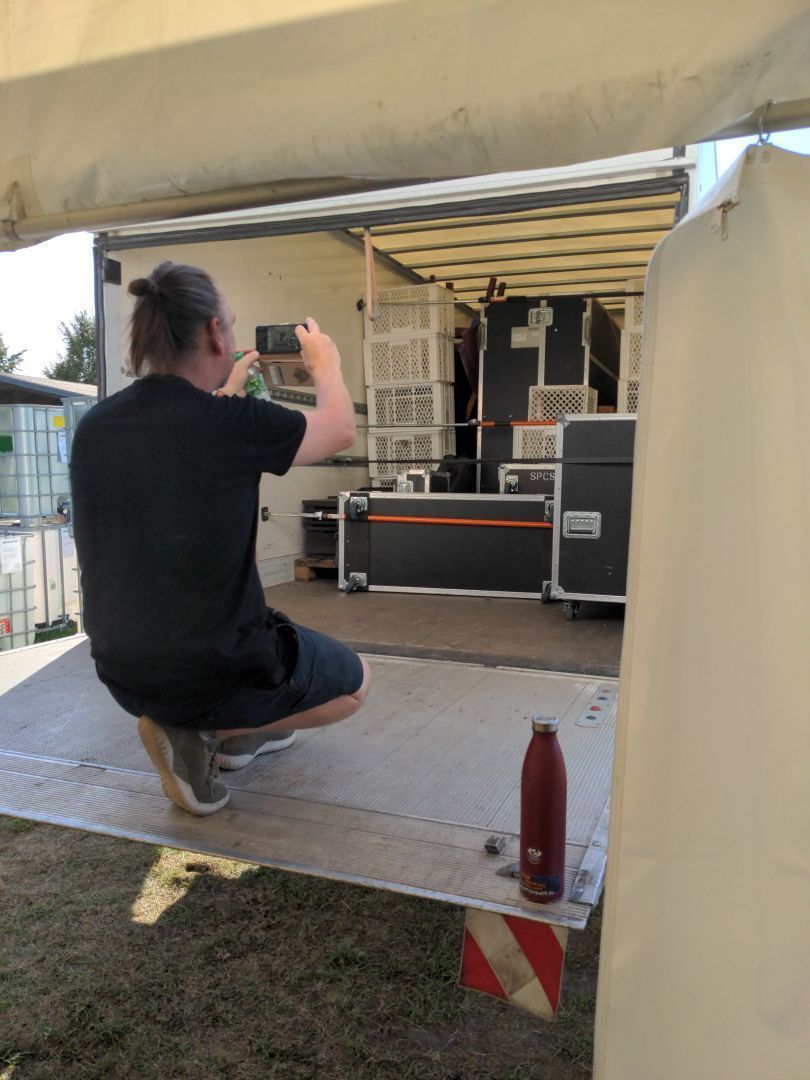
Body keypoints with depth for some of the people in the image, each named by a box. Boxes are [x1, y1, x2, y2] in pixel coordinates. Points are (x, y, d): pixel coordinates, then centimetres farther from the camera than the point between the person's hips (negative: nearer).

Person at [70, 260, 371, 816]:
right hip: (215, 675, -6)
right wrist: (326, 364, 19)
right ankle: (204, 731, 5)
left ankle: (236, 734, 22)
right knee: (356, 680, 20)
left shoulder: (93, 427, -4)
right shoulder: (236, 423, -21)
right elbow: (340, 430, 0)